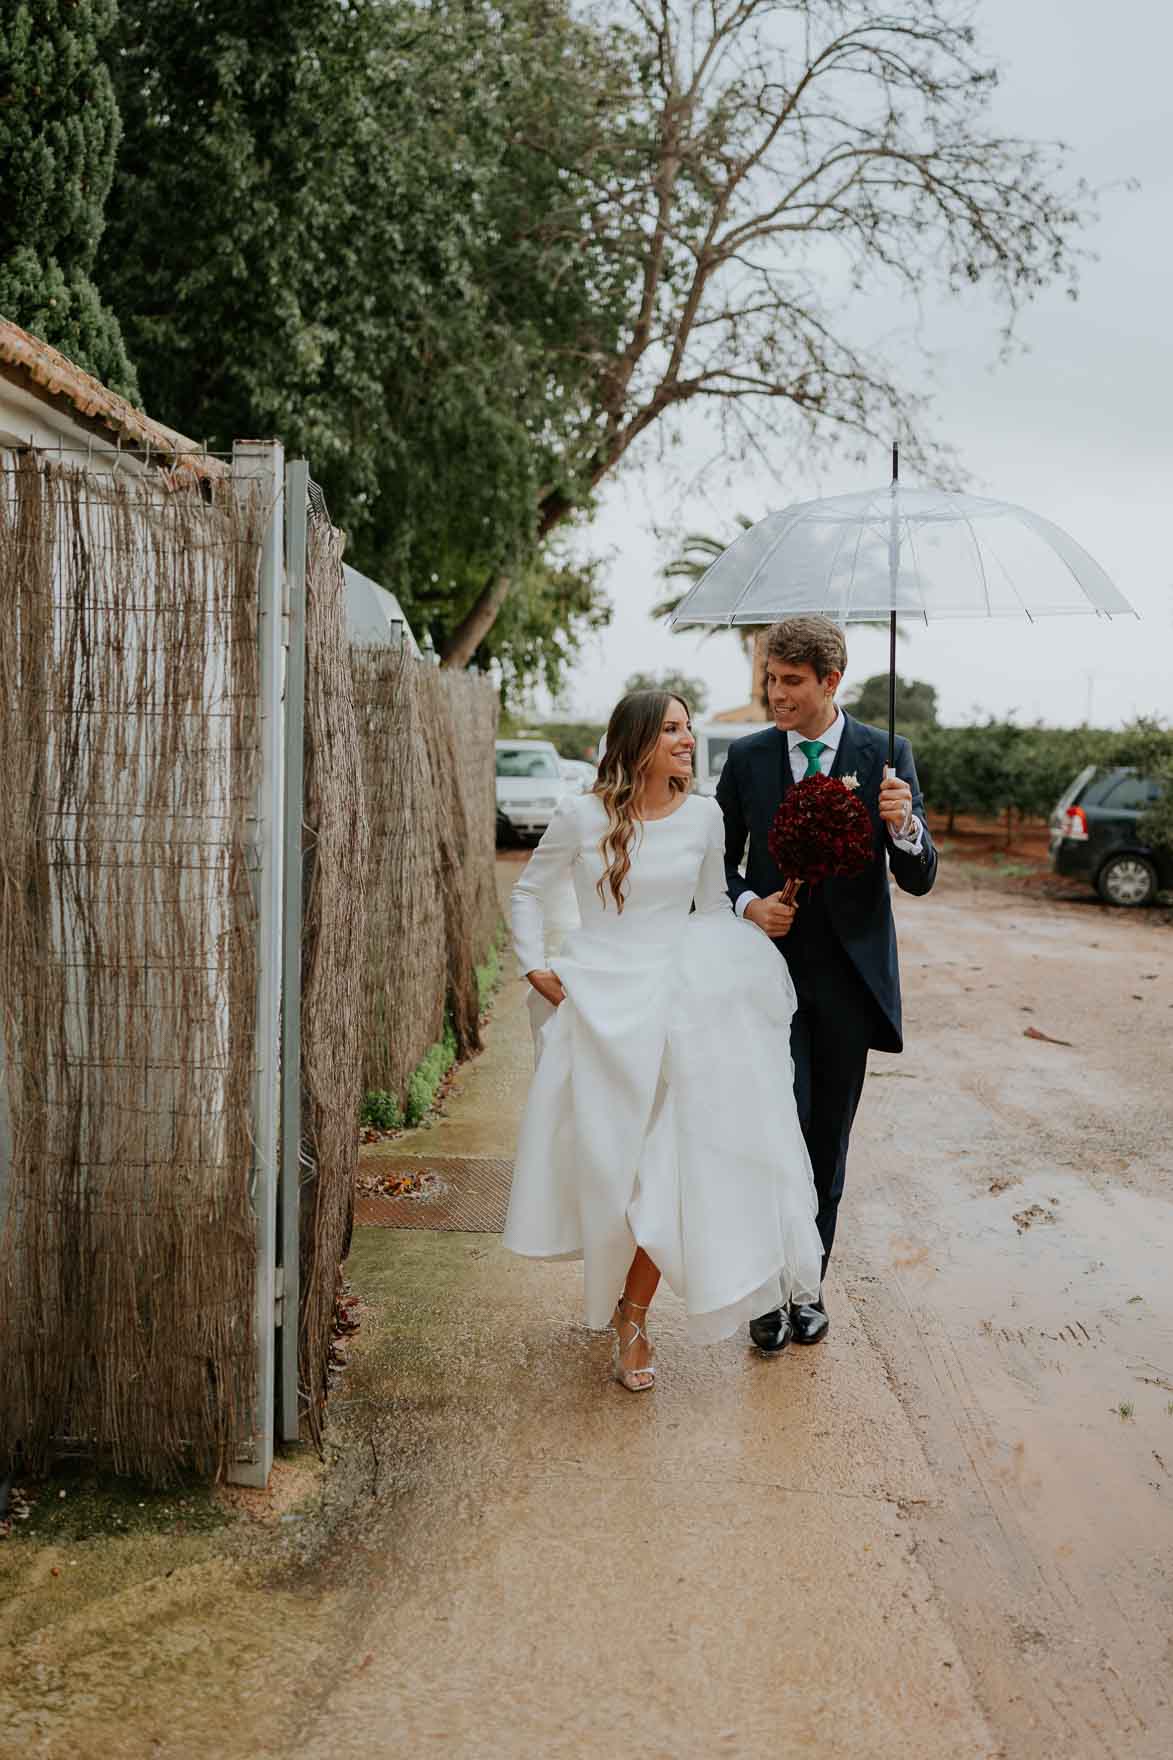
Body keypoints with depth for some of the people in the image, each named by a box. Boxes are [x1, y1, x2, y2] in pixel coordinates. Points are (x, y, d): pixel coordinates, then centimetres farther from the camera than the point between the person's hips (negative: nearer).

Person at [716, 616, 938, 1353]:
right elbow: (721, 858, 12)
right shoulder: (747, 757, 2)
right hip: (772, 967, 0)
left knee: (829, 1140, 10)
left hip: (850, 974, 0)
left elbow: (920, 879, -3)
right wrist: (746, 903, -8)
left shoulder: (886, 756, -2)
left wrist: (905, 827, -24)